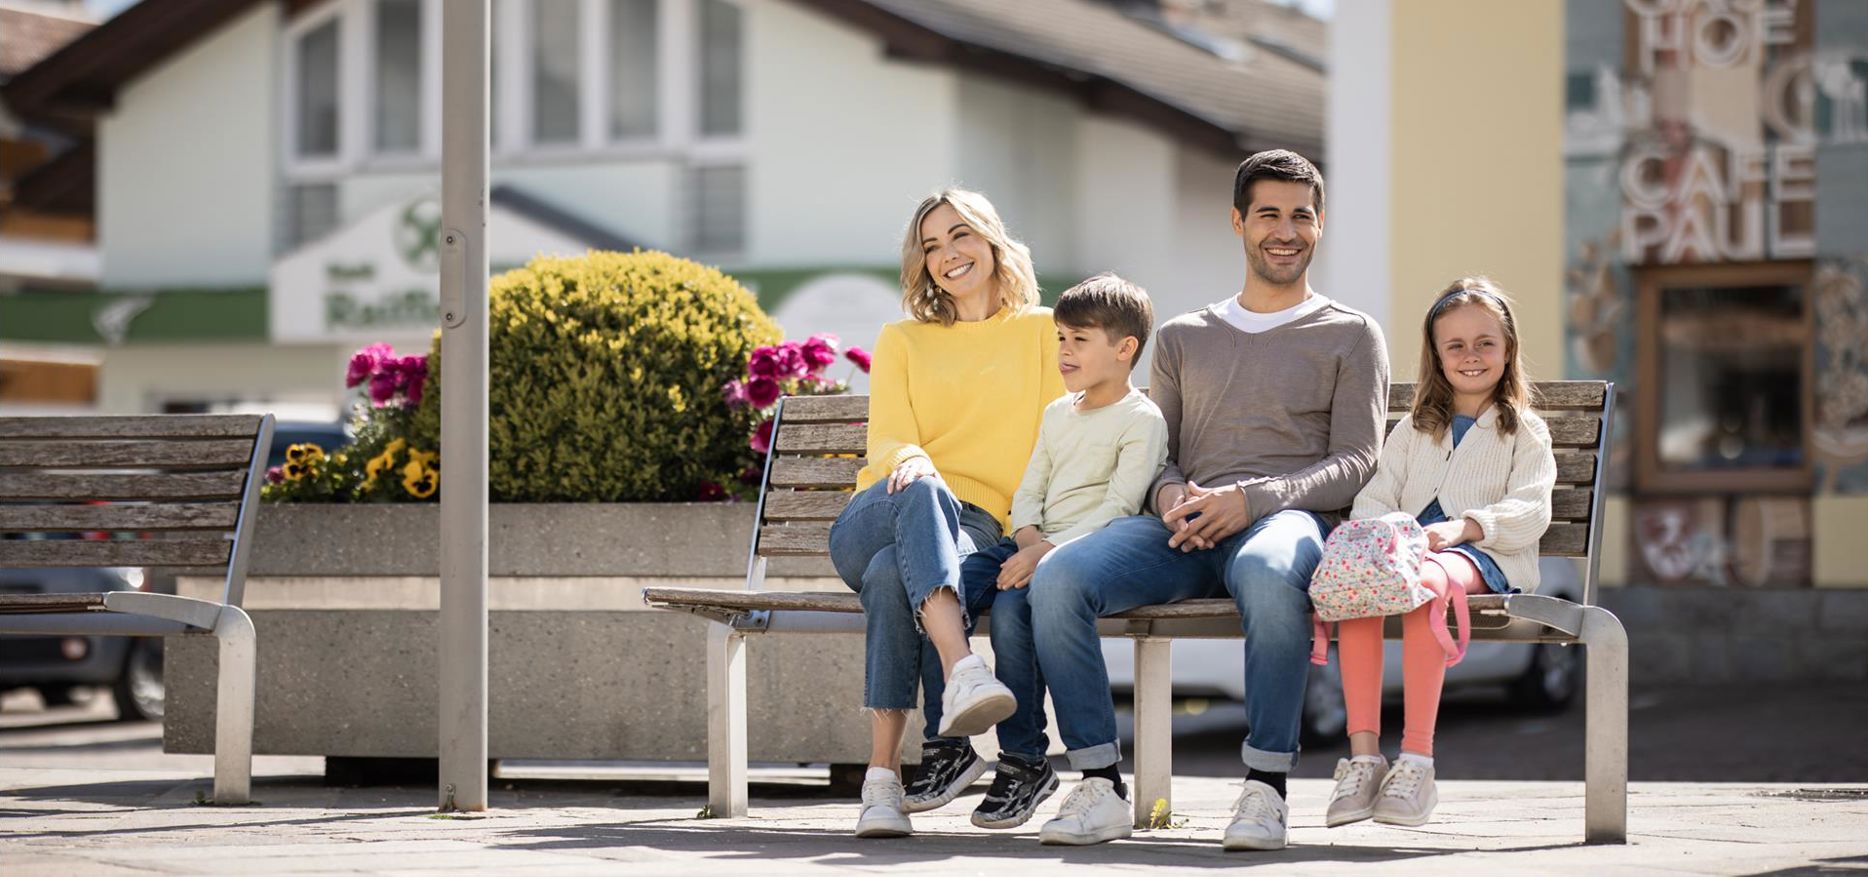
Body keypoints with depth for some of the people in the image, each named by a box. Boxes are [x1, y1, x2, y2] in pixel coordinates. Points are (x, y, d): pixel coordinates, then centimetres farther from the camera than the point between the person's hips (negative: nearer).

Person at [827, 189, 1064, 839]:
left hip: (977, 529, -1)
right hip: (876, 521, 1)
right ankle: (960, 672, -60)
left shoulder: (1043, 332, 17)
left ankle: (884, 776, -47)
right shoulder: (901, 341, 23)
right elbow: (887, 440, 7)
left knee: (891, 574, -39)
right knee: (919, 489, -39)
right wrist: (911, 461, -19)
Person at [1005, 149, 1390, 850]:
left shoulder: (1350, 335, 16)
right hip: (1183, 530, 4)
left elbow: (1355, 464, 4)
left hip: (1285, 518, -4)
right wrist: (1170, 494, -5)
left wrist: (1251, 497, -14)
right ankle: (1100, 786, -25)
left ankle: (1266, 786, -36)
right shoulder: (1183, 338, 27)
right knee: (1055, 578, -27)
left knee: (1266, 573, -43)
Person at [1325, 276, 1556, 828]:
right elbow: (1375, 497, 18)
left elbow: (1530, 512, 1)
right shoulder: (1414, 430, 30)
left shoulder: (1525, 431, 17)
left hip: (1485, 557, -4)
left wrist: (1462, 526, -18)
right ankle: (1363, 755, -38)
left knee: (1423, 578, -41)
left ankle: (1416, 758, -43)